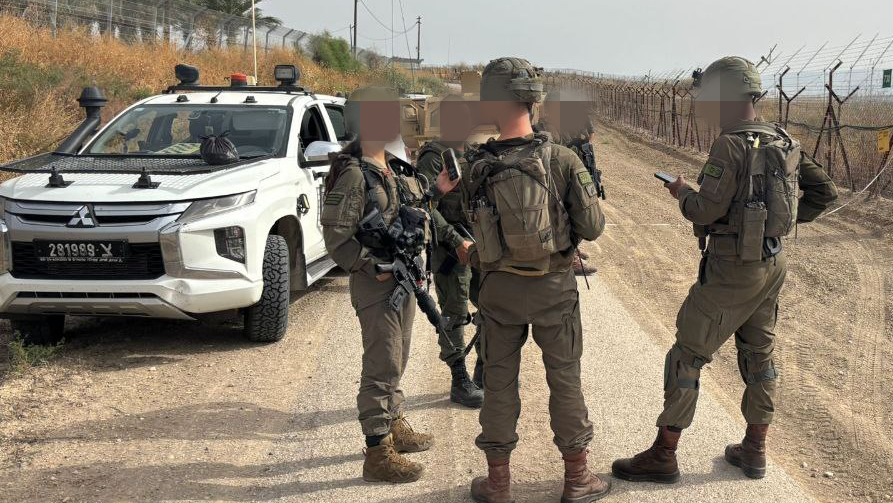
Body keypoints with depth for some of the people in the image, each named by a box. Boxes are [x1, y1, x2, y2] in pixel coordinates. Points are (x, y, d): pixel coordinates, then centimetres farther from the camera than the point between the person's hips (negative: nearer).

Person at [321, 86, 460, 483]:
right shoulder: (352, 175, -18)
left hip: (403, 280, 9)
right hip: (375, 285, -9)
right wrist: (377, 269, -22)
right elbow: (336, 238, -20)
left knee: (396, 361, 21)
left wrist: (436, 191, 8)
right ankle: (378, 454, 4)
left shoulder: (396, 169, 9)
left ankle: (395, 426, 37)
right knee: (381, 367, -4)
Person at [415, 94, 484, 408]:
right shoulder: (433, 158, -12)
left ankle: (485, 371, 28)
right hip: (450, 250, -8)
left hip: (480, 246, 8)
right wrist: (456, 241, -23)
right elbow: (426, 208, -19)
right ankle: (460, 384, 10)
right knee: (455, 317, 1)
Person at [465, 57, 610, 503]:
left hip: (500, 287, 1)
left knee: (499, 382, 12)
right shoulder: (562, 160, -14)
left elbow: (479, 224, 0)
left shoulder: (478, 169, -11)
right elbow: (592, 227, -10)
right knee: (565, 379, 12)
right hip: (554, 287, 0)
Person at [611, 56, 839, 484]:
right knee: (759, 354, 17)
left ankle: (663, 456, 6)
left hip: (732, 270, -8)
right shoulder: (783, 142, 6)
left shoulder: (731, 145, -19)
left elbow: (706, 210, -23)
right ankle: (754, 451, 27)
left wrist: (682, 192, -3)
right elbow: (825, 191, 11)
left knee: (687, 356, 0)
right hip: (772, 262, 8)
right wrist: (786, 219, 15)